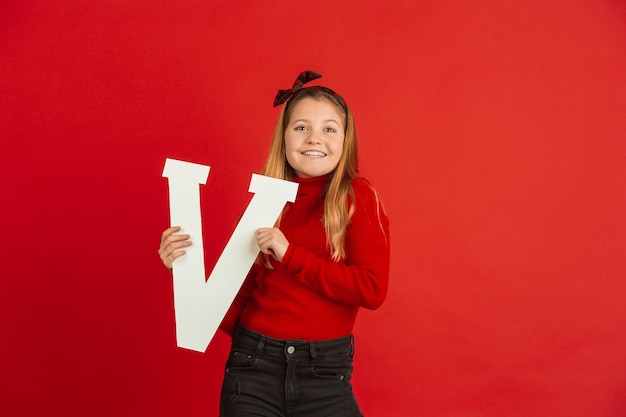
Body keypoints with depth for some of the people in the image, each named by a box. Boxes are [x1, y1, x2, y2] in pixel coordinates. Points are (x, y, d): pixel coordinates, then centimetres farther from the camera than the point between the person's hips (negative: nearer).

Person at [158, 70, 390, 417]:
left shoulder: (357, 197, -3)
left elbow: (372, 289, -14)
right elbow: (239, 299, 5)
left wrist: (289, 254, -16)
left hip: (325, 374, -2)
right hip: (253, 366, 2)